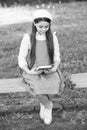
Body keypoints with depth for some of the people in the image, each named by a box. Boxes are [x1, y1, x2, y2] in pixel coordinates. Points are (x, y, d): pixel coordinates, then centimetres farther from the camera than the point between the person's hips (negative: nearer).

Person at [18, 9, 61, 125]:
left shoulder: (53, 37, 4)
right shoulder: (28, 38, -3)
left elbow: (57, 57, 7)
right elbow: (21, 59, -1)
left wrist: (55, 68, -12)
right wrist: (29, 71, -16)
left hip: (49, 71, 2)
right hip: (32, 72, -2)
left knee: (54, 87, -28)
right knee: (38, 89, -31)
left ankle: (44, 105, 7)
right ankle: (48, 106, 3)